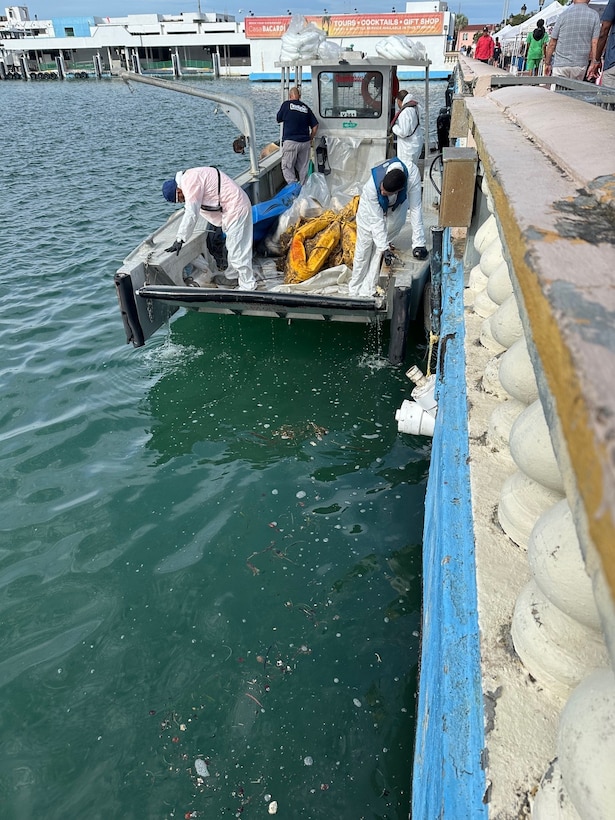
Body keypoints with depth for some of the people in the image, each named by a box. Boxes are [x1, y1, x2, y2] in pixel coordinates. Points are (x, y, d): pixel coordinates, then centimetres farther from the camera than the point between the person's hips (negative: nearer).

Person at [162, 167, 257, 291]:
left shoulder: (189, 182, -19)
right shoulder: (188, 179, 15)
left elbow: (191, 214, -22)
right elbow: (189, 210, 23)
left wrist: (180, 240, -19)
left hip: (236, 208, -11)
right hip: (236, 207, 11)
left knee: (237, 249, -6)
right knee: (232, 247, 22)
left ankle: (248, 286, 2)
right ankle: (232, 277, 38)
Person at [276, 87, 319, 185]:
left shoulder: (286, 104, -1)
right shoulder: (306, 108, 9)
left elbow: (278, 119, 11)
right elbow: (315, 125, 8)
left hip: (290, 141, -4)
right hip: (305, 142, 4)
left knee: (287, 167, 3)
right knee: (303, 169, 11)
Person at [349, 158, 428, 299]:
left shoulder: (412, 174, -42)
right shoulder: (372, 186, -42)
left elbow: (415, 209, -39)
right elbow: (377, 220, -37)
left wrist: (418, 243, -41)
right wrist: (384, 248, -43)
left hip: (396, 209, 1)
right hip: (371, 209, -1)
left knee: (378, 251, -2)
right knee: (363, 249, 4)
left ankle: (367, 290, 9)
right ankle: (355, 290, 20)